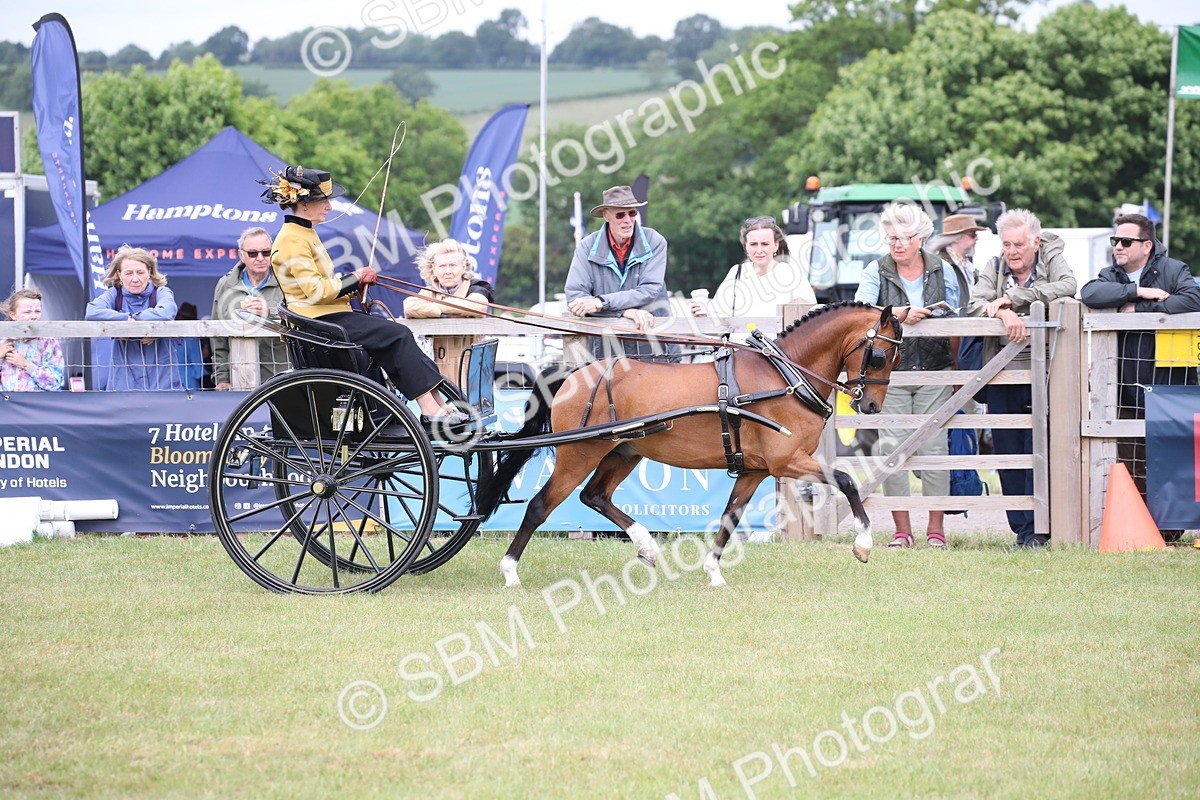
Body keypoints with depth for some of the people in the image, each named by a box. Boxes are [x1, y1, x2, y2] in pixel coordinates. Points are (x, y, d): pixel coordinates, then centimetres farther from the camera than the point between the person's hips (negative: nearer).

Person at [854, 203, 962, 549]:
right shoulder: (876, 272, 3)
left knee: (934, 447, -3)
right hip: (890, 373, 0)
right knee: (890, 447, -4)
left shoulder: (943, 272, 7)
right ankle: (901, 529, 4)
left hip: (934, 371, 0)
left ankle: (936, 528, 3)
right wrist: (899, 315, -26)